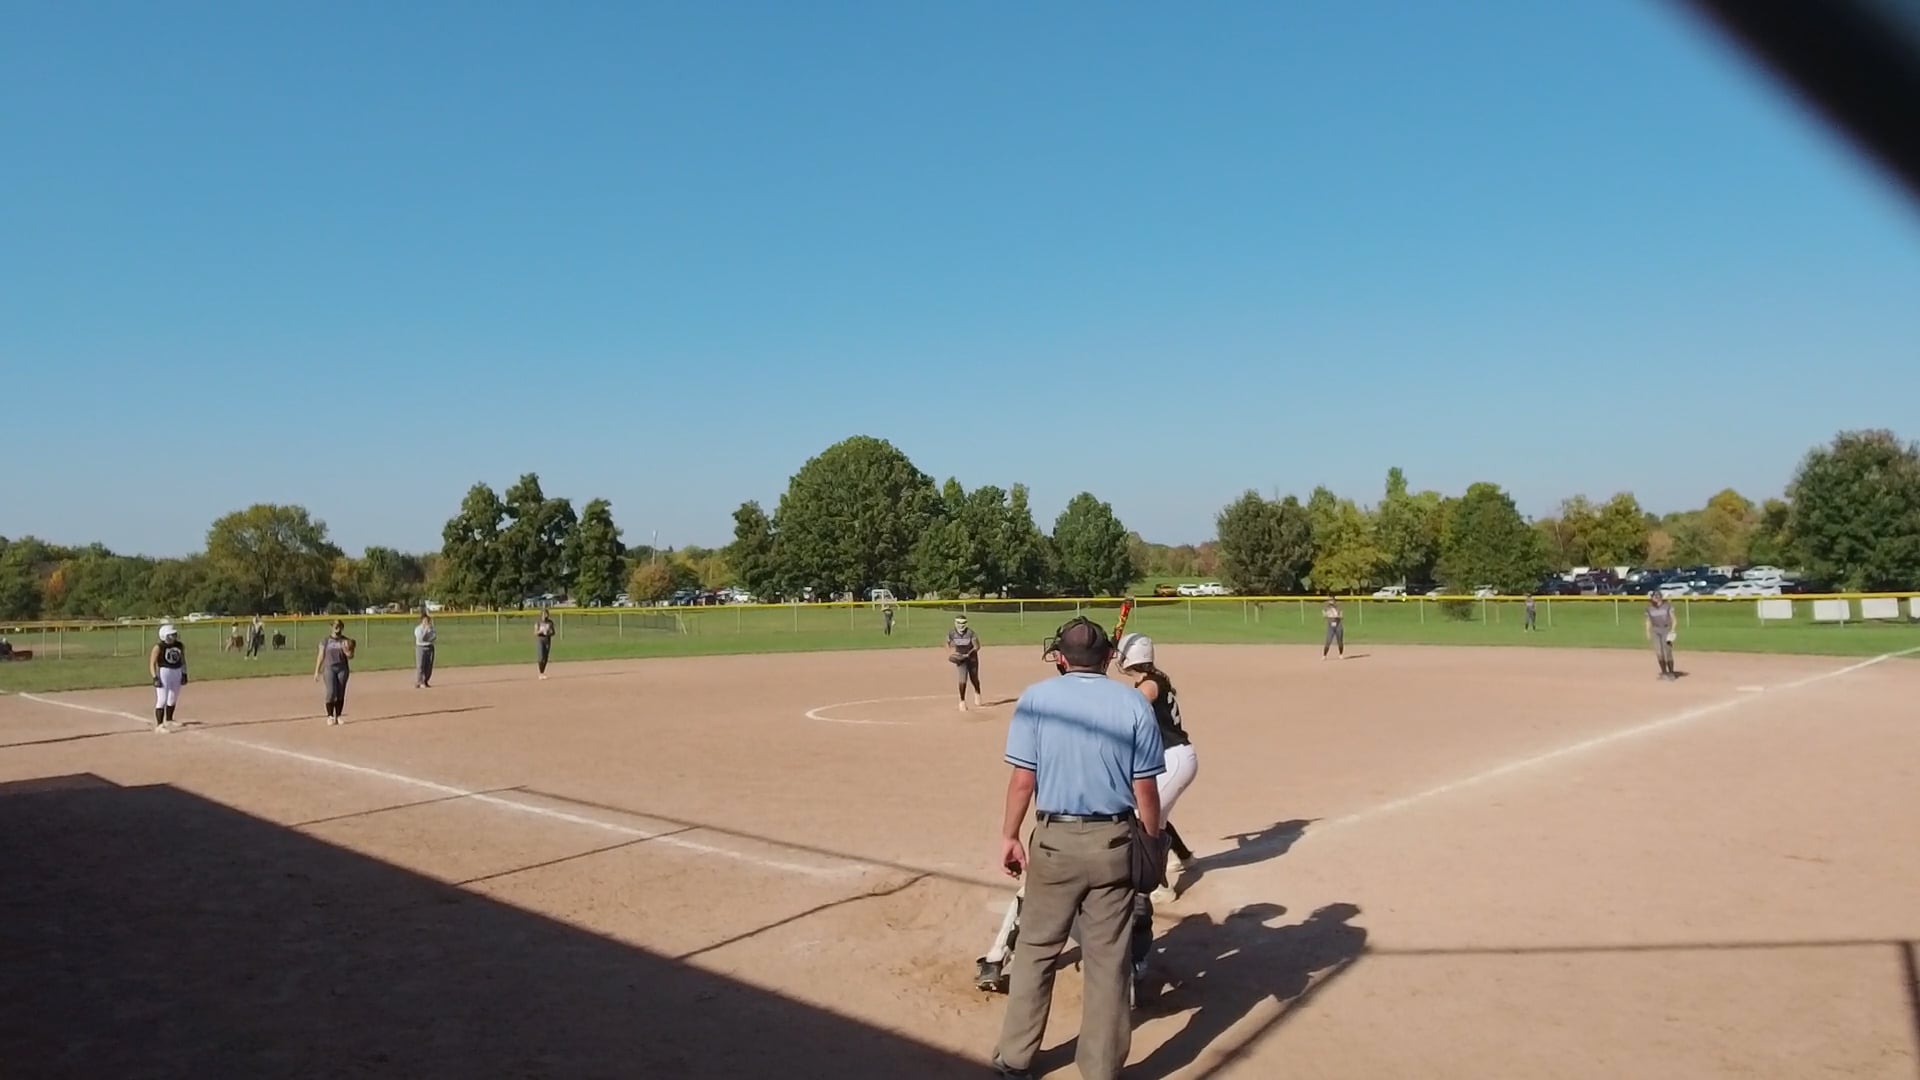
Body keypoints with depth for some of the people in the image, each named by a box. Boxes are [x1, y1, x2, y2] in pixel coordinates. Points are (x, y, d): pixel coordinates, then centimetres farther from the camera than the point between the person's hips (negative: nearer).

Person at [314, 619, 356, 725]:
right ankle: (330, 716, -4)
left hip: (342, 669, 2)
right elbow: (321, 656, 5)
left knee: (340, 694, 0)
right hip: (329, 668, -2)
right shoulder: (325, 640, 6)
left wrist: (346, 650, -19)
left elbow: (350, 656, 2)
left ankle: (337, 717, 6)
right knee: (331, 692, -13)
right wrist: (317, 671, 0)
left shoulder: (346, 641, 8)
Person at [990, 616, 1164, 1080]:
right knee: (1108, 960, 10)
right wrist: (1152, 843, 9)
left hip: (1054, 840, -1)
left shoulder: (1037, 698, -5)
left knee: (1035, 950, 14)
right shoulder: (1134, 702, -3)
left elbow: (1022, 779, -8)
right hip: (1114, 842, 1)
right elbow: (1145, 789, -3)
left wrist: (1009, 836, 4)